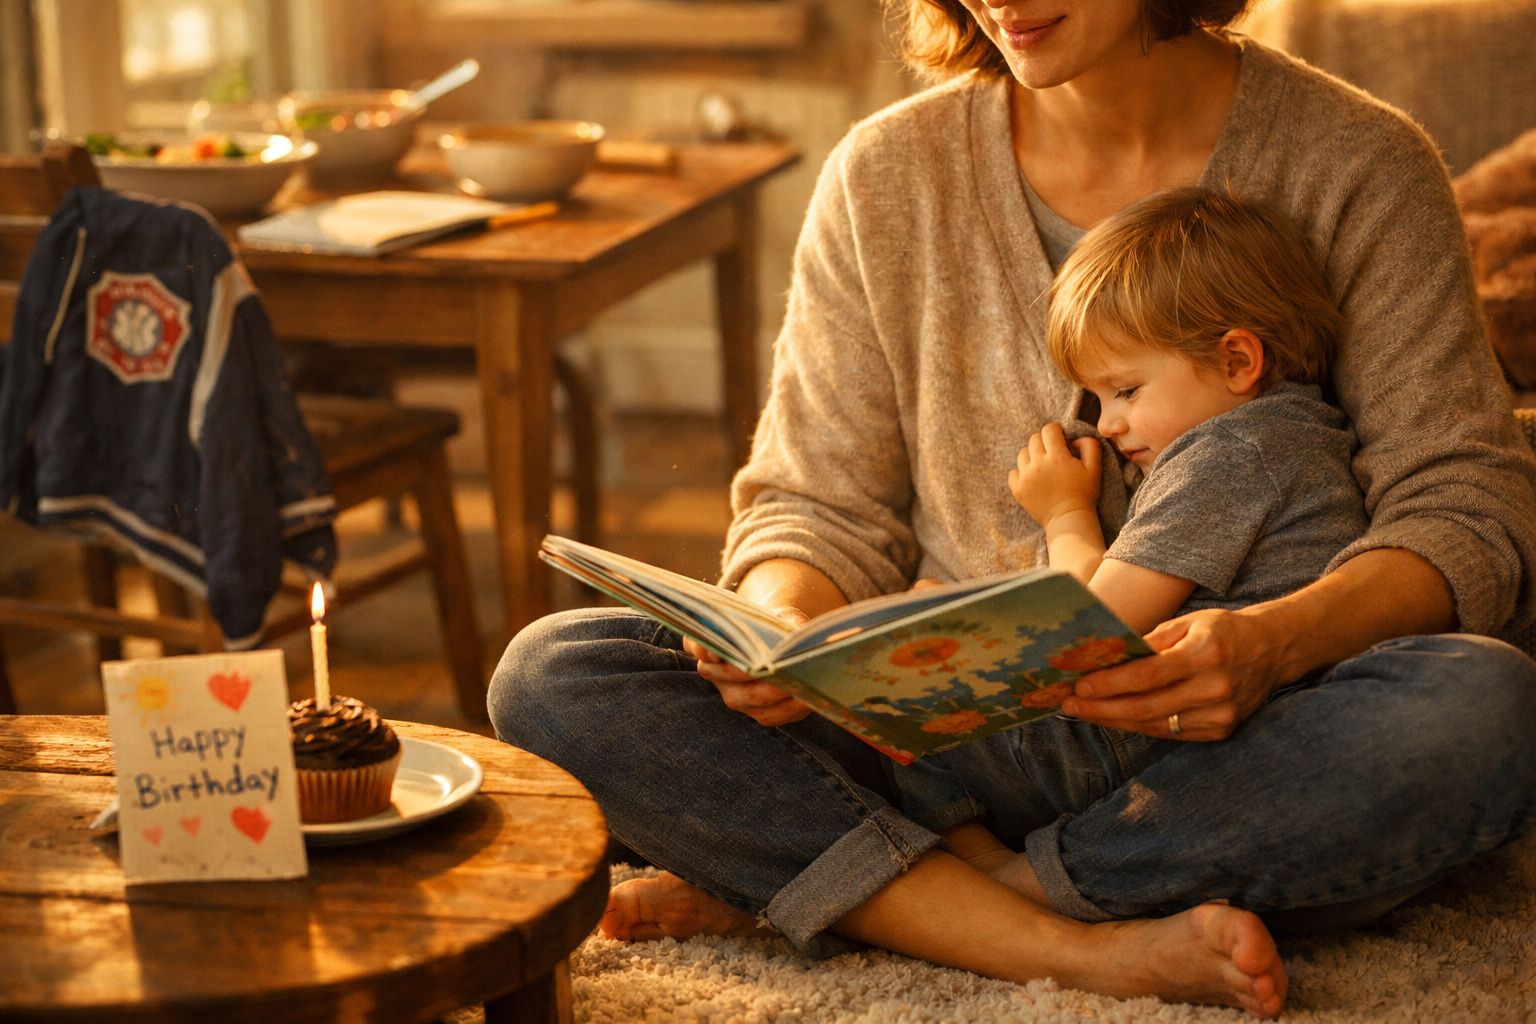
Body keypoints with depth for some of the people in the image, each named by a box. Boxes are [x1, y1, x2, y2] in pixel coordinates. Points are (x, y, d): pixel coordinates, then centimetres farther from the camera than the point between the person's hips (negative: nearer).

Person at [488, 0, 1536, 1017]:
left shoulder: (1355, 166, -1)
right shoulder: (888, 172, 5)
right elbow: (821, 506, 6)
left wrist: (1277, 642, -27)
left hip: (1235, 746, -1)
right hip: (953, 739, 1)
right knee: (553, 677, -19)